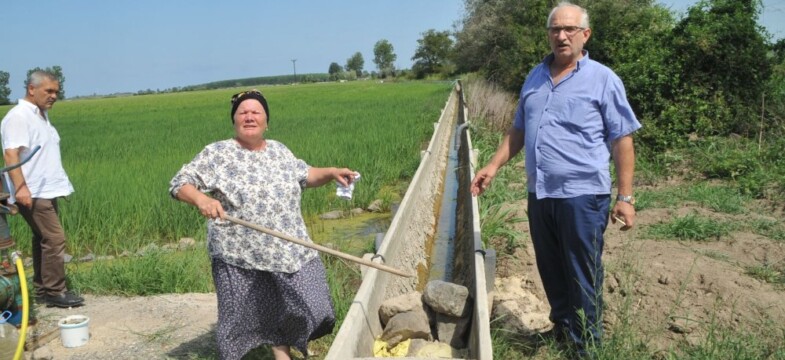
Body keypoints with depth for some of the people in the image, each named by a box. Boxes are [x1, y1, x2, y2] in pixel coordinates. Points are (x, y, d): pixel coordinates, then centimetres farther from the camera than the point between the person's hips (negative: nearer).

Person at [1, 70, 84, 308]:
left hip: (46, 191, 10)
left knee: (43, 240, 13)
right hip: (32, 194, -10)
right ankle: (55, 292, -5)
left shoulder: (41, 115, 17)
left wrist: (59, 184, 21)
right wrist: (21, 187, -30)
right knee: (54, 239, -11)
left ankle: (42, 290, 21)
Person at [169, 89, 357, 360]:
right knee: (243, 317, 6)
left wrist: (332, 172, 5)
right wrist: (201, 199, -29)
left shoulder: (279, 151, 10)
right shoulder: (217, 154, -7)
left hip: (287, 250, 5)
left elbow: (305, 176, 24)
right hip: (239, 255, -5)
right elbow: (179, 184, -9)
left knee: (304, 308, 12)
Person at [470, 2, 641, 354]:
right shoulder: (535, 77, 13)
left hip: (582, 196, -6)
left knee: (582, 278, 3)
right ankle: (561, 333, 33)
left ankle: (586, 347, 16)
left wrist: (624, 196, -10)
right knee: (551, 272, 16)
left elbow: (622, 141, -6)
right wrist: (493, 166, 10)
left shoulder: (602, 79, -4)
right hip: (540, 194, 6)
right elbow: (518, 130, 20)